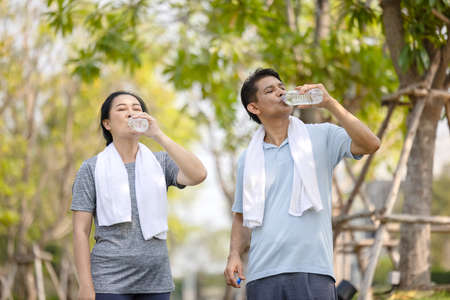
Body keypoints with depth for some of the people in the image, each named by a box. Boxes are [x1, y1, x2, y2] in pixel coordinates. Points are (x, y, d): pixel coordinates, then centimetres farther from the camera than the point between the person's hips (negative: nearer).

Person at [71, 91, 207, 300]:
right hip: (110, 283, -3)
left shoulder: (161, 163, 8)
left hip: (156, 282, 3)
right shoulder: (92, 169, 2)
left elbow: (198, 175, -12)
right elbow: (81, 231, -1)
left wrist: (158, 135, -15)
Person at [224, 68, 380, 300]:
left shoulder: (321, 137, 7)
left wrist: (329, 103, -11)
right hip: (262, 275, 3)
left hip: (312, 272, -2)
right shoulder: (248, 158, 15)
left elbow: (370, 144, -9)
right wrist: (234, 255, 3)